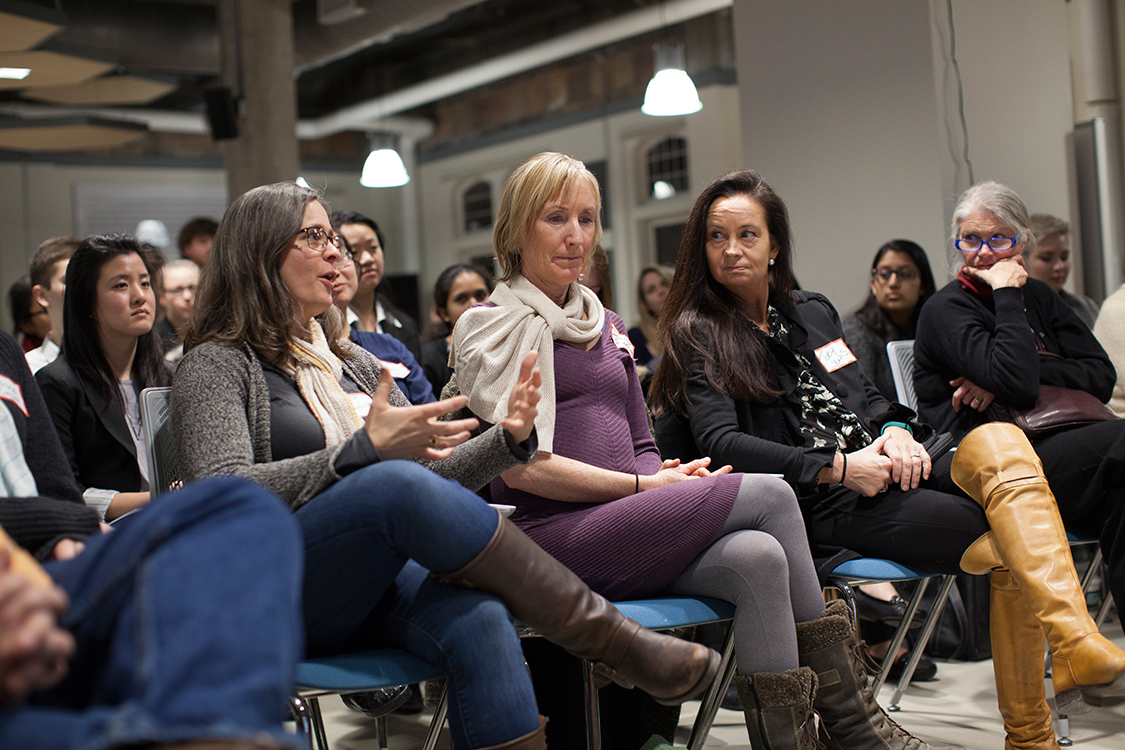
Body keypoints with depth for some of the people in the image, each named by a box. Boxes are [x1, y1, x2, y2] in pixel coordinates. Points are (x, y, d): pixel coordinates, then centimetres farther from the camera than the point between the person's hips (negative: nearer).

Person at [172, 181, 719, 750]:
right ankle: (612, 641, -28)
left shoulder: (353, 363, 24)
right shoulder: (218, 364, 4)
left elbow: (434, 472, 22)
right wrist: (364, 450, -20)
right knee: (396, 482, -34)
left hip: (381, 580, 5)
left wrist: (509, 437, 2)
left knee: (479, 621, -31)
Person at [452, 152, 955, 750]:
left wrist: (669, 474, -1)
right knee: (768, 495, -19)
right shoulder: (494, 325, 1)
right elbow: (521, 465, -10)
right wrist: (643, 485, -10)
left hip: (622, 526, 6)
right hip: (551, 537, -6)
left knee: (757, 557, -26)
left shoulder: (606, 326, 24)